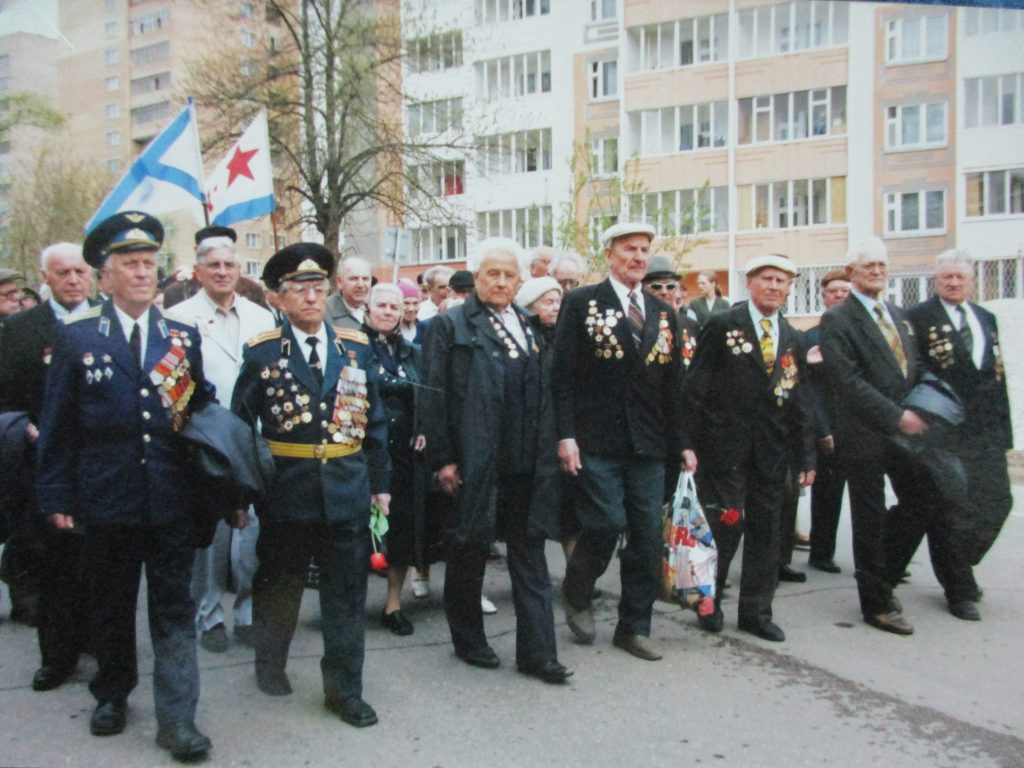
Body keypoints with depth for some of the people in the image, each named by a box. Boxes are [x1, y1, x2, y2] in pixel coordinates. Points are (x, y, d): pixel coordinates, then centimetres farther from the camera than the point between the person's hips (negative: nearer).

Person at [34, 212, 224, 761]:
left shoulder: (184, 336, 4)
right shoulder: (77, 337, -1)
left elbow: (204, 413, 7)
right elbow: (57, 426, 0)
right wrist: (56, 497, -3)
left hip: (173, 500, 1)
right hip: (107, 499, 0)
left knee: (174, 609, 5)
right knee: (111, 606, 16)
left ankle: (177, 718, 12)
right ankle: (112, 695, 38)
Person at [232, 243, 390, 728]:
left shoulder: (356, 347, 4)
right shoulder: (261, 352, -3)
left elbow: (374, 420, 9)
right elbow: (240, 426, 0)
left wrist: (379, 482, 7)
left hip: (348, 493, 2)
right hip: (286, 493, -1)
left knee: (347, 596, 7)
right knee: (277, 589, 17)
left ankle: (344, 689, 21)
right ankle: (270, 664, 41)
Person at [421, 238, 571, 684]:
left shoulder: (528, 328, 14)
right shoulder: (450, 325, -1)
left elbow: (543, 395, 14)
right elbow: (434, 396, -7)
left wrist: (545, 454, 8)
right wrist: (442, 459, -11)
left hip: (526, 464, 5)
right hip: (474, 464, -4)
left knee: (530, 558, 7)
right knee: (469, 553, 10)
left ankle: (537, 653, 14)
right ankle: (468, 641, 27)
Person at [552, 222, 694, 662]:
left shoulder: (663, 314, 14)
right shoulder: (581, 303, 0)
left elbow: (671, 386, 16)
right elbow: (562, 375, -5)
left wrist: (681, 443, 12)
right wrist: (566, 435, -13)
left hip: (648, 444, 5)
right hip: (597, 443, -5)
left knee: (648, 536, 5)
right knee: (607, 523, -11)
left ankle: (634, 627, 20)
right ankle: (577, 594, 20)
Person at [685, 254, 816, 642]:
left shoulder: (793, 339, 12)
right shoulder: (721, 325, -3)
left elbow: (798, 402, 12)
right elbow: (696, 387, -6)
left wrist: (805, 456, 8)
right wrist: (692, 442, -11)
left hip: (771, 449, 5)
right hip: (726, 445, -5)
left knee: (766, 531, 9)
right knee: (725, 525, -2)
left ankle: (756, 611, 21)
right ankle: (709, 601, 20)